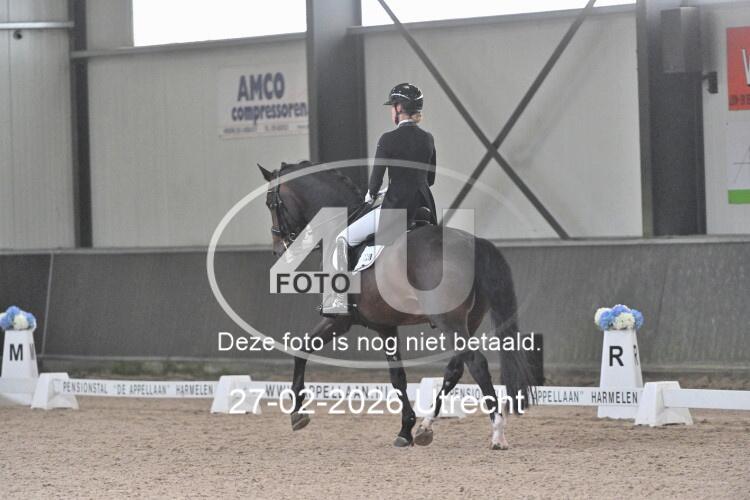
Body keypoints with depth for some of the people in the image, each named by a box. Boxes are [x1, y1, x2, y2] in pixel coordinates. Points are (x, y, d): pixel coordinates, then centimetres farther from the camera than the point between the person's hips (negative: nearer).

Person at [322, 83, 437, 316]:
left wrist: (370, 195, 11)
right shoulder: (428, 139, 7)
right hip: (425, 207, 6)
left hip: (396, 209, -6)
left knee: (343, 240, 7)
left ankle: (340, 299, 0)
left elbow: (376, 178, -10)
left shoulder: (389, 139, -12)